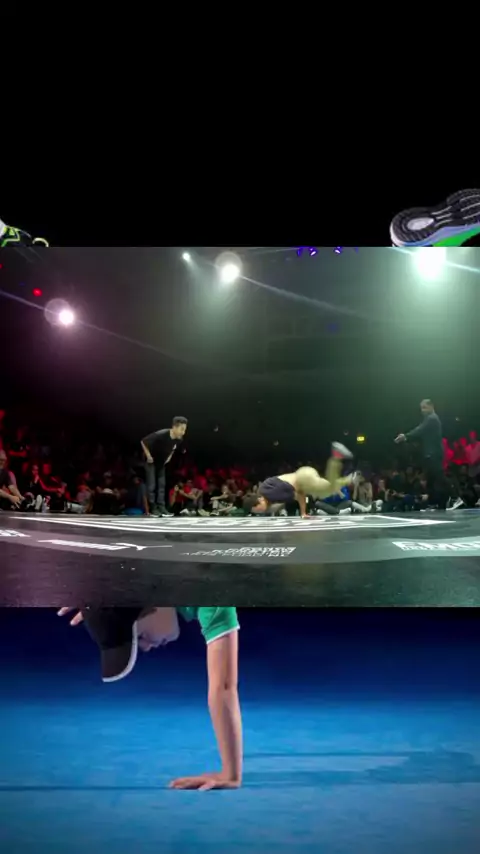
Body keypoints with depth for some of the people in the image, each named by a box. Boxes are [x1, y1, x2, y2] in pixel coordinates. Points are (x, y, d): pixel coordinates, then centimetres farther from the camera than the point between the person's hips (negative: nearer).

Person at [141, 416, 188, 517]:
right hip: (151, 461, -6)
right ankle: (153, 508, -1)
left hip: (162, 462, 6)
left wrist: (169, 457, 1)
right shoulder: (160, 435, -36)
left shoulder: (179, 439, -16)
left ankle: (161, 507, 6)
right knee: (152, 485, -6)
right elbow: (143, 442, -27)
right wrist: (148, 456, -21)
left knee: (162, 484, 3)